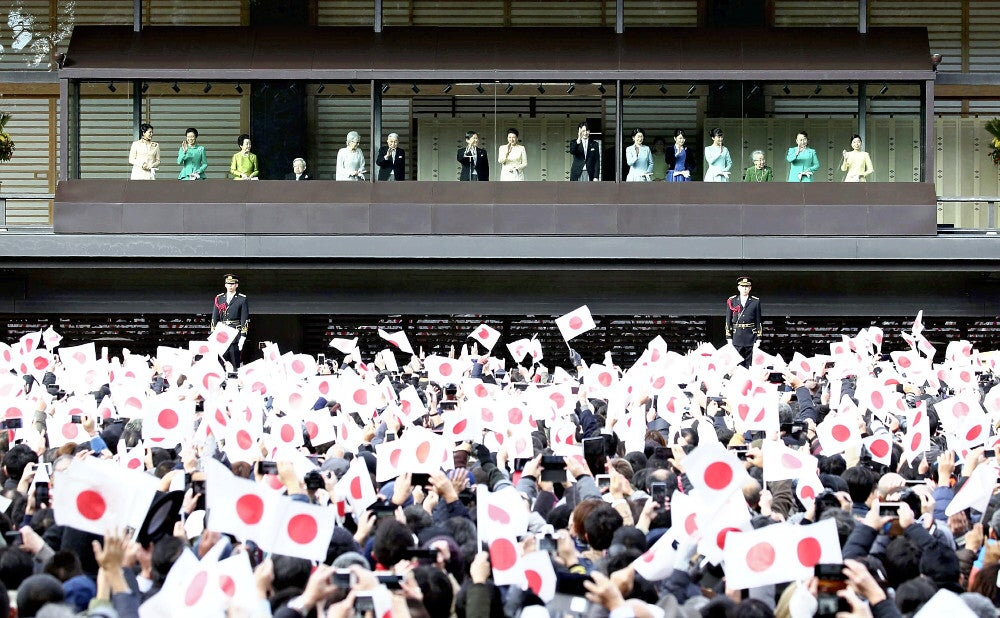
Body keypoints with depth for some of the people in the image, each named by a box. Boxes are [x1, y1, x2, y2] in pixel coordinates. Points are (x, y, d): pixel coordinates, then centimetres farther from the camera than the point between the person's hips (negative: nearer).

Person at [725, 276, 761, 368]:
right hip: (736, 335, 0)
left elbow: (758, 320, 7)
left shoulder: (756, 301, 6)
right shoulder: (731, 301, 6)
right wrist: (729, 338, 1)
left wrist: (758, 338, 2)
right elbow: (728, 320, 7)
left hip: (750, 336, 0)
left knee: (748, 364, 1)